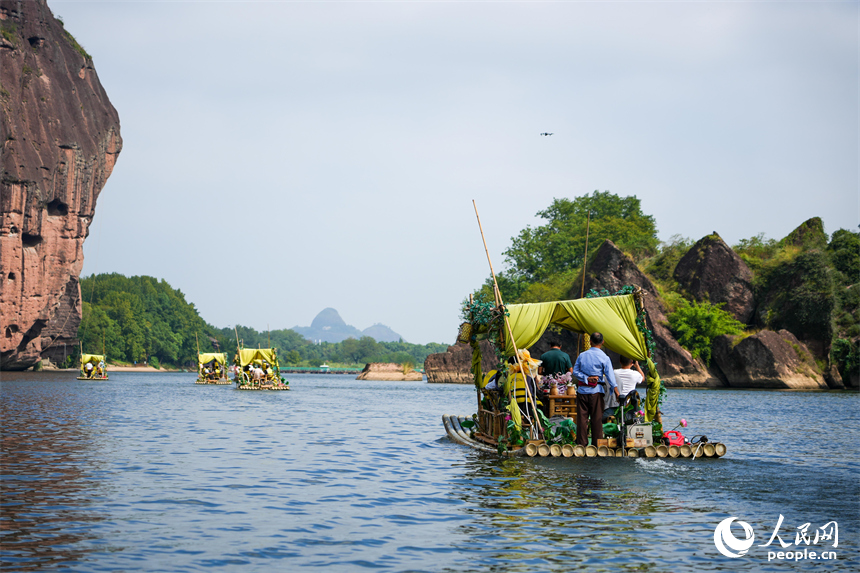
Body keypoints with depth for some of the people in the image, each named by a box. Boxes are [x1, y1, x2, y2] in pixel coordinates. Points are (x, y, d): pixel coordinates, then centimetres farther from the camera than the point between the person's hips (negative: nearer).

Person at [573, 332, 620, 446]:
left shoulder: (582, 355, 5)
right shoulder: (604, 357, -3)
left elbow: (575, 371, 0)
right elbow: (610, 375, -8)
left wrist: (586, 378, -4)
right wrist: (615, 390, -9)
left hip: (582, 389, 2)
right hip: (596, 390, -2)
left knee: (582, 416, 4)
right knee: (597, 417, 3)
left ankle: (582, 442, 5)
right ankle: (597, 442, 4)